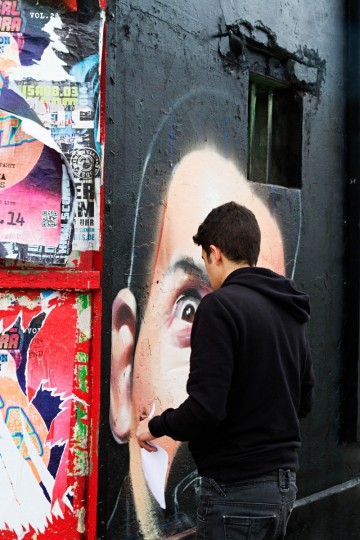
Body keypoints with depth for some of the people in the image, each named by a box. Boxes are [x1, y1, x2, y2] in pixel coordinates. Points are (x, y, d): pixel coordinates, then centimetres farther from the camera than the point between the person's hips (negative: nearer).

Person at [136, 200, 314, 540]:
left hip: (237, 489, -8)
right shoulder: (290, 312, 9)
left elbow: (206, 407, -21)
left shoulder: (220, 306, -15)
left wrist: (156, 427, -4)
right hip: (284, 484, 8)